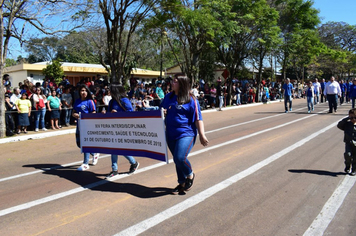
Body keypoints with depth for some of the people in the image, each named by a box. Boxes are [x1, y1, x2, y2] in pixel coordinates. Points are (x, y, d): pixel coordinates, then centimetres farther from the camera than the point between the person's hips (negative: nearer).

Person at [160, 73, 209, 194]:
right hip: (171, 134, 6)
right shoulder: (168, 97, 8)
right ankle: (182, 183, 34)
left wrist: (202, 135, -11)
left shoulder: (191, 100, -8)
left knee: (180, 158, -20)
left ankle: (190, 175, 12)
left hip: (186, 133, -6)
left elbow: (198, 119, -8)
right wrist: (162, 112, -4)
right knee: (177, 160, 14)